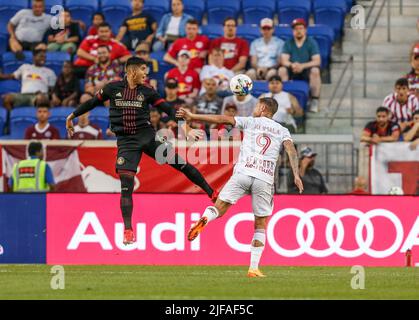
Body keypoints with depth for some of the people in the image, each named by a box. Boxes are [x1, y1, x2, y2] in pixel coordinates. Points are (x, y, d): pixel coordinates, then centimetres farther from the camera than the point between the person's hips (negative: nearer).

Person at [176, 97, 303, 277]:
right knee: (260, 225, 9)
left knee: (219, 208, -2)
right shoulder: (282, 131, 19)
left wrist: (192, 117, 11)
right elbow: (291, 149, 1)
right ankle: (254, 268, 1)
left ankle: (204, 219, -38)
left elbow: (223, 119, 9)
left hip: (243, 173, -1)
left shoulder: (250, 122, 17)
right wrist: (296, 175, -8)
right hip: (265, 179, 1)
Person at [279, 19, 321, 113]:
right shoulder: (288, 43, 4)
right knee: (282, 70, -28)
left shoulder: (311, 42, -1)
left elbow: (317, 61, -11)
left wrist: (302, 66, -28)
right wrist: (292, 65, -29)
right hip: (292, 73, 2)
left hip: (307, 71, -2)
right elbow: (284, 61, -5)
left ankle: (314, 101, -28)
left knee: (315, 70, -34)